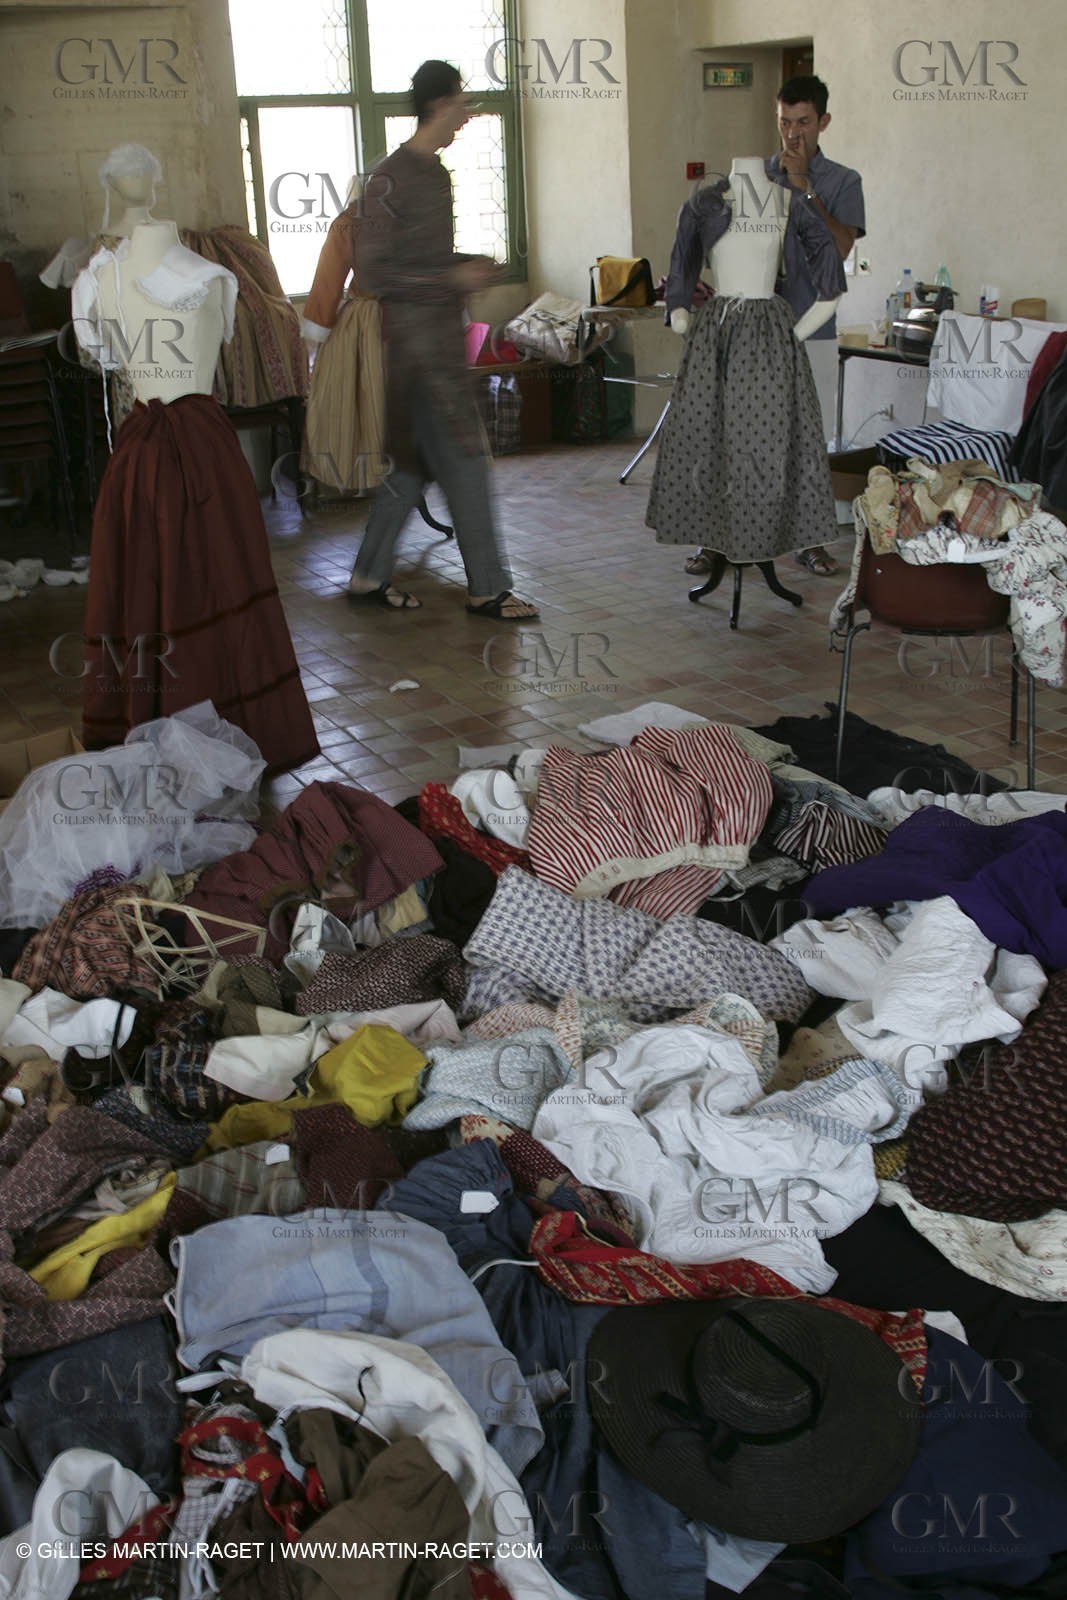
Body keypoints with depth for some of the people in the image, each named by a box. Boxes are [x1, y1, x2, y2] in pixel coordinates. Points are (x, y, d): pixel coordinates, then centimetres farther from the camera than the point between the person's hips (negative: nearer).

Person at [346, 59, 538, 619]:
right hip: (417, 336, -9)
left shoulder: (436, 173, 15)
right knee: (463, 459, -6)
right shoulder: (391, 179, -13)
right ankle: (487, 589, 2)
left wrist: (471, 266, 8)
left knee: (416, 461, 12)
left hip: (443, 332, 9)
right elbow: (375, 272, -17)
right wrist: (453, 278, -17)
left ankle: (368, 576, 20)